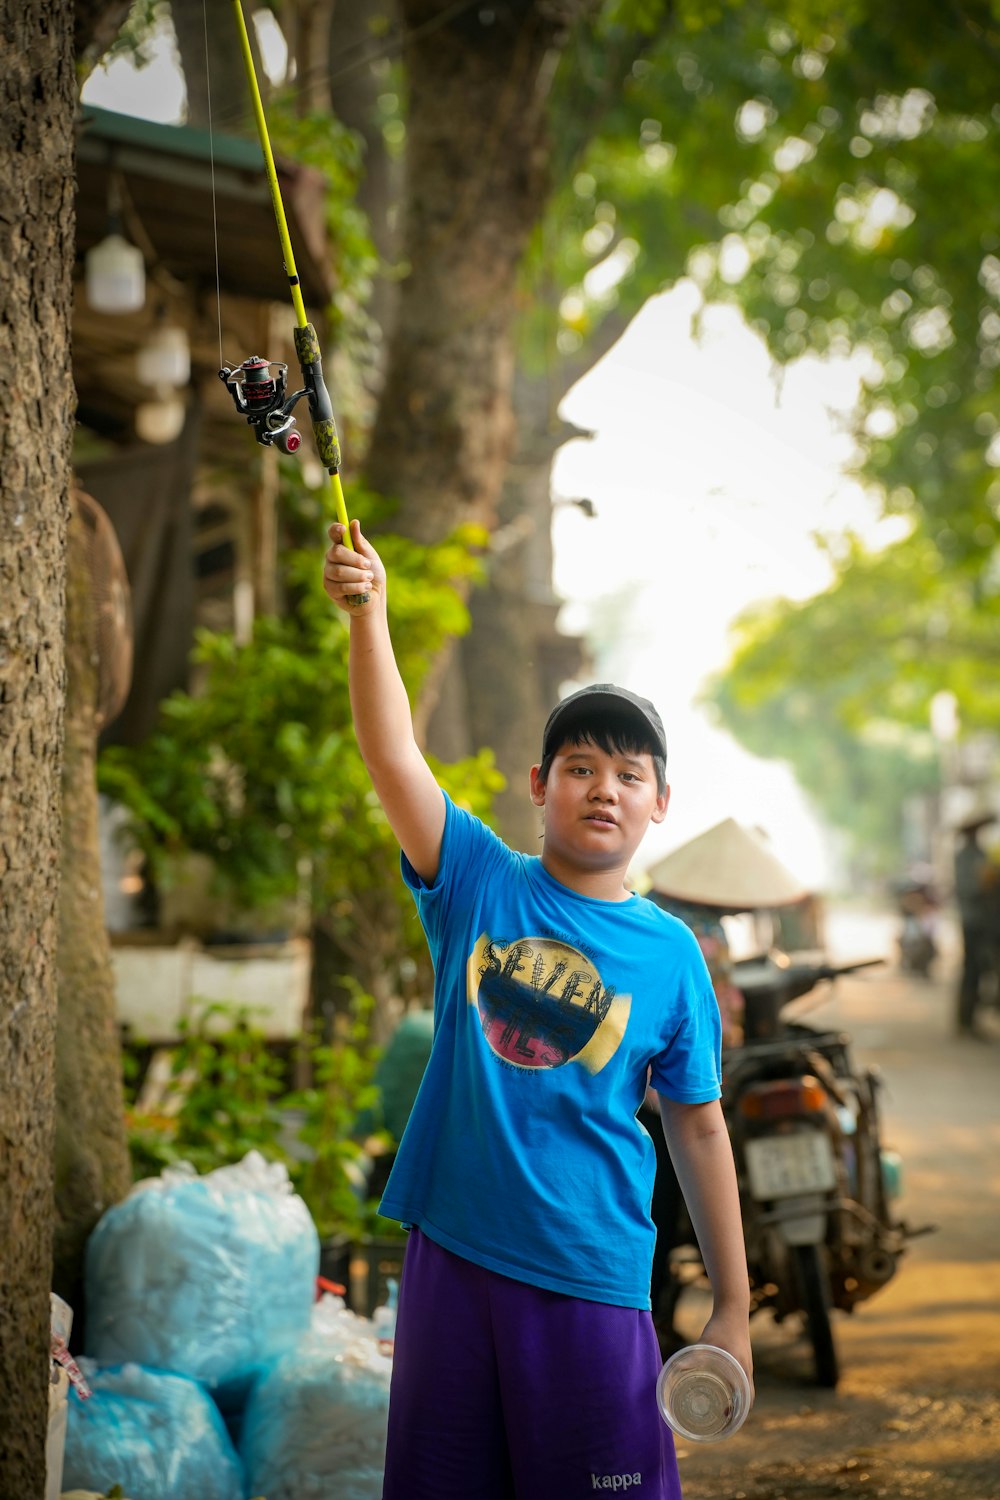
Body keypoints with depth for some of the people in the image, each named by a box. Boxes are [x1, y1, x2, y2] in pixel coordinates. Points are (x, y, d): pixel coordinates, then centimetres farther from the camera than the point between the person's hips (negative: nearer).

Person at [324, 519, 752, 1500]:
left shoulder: (671, 956, 0)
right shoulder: (479, 884, 1)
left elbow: (697, 1127, 4)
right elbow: (392, 755, -10)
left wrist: (732, 1307, 4)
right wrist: (368, 613, -24)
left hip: (591, 1280, -1)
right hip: (451, 1255, 1)